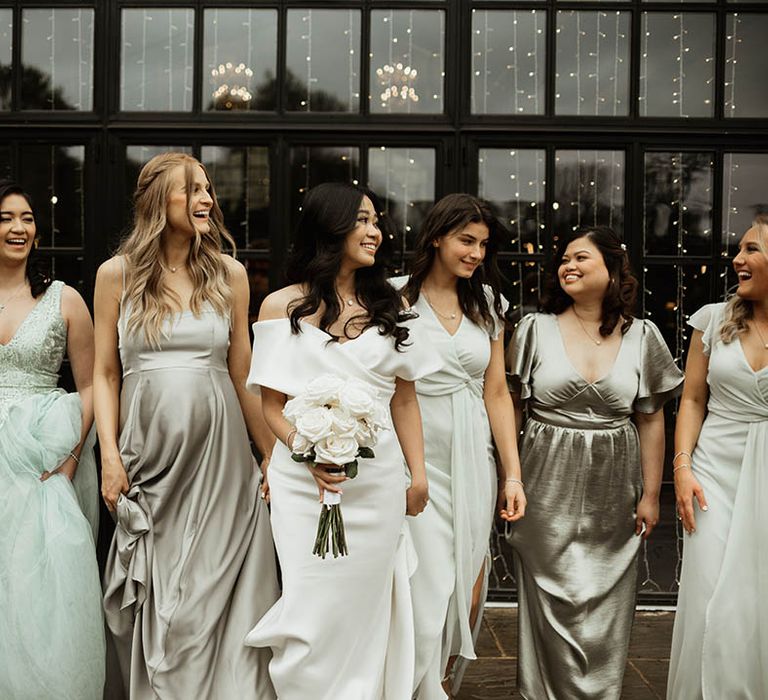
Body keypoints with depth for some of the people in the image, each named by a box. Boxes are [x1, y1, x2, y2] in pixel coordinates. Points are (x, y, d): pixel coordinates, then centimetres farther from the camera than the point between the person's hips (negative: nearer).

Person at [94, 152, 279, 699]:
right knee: (153, 603, 7)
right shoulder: (118, 274, 3)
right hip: (147, 456, 0)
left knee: (215, 594, 3)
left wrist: (273, 457, 6)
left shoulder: (229, 274, 6)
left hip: (217, 457, 1)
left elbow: (243, 375, 8)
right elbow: (105, 374, 5)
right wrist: (109, 457, -4)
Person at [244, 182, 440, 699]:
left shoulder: (389, 305, 9)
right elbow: (272, 405, -1)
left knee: (366, 609, 9)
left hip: (379, 478, 3)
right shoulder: (282, 307, 1)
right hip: (306, 477, -2)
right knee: (316, 611, -1)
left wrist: (419, 475, 5)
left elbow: (404, 399, 10)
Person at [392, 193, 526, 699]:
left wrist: (513, 474, 4)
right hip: (418, 461, -4)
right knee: (429, 590, -7)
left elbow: (497, 393, 9)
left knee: (468, 588, 8)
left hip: (473, 462, 4)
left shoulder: (488, 305, 9)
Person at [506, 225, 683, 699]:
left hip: (613, 491, 1)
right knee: (553, 601, 5)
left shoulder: (641, 336, 3)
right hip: (548, 487, -1)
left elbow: (651, 420, 6)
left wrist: (650, 495, 4)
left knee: (606, 606, 7)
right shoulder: (536, 328, -1)